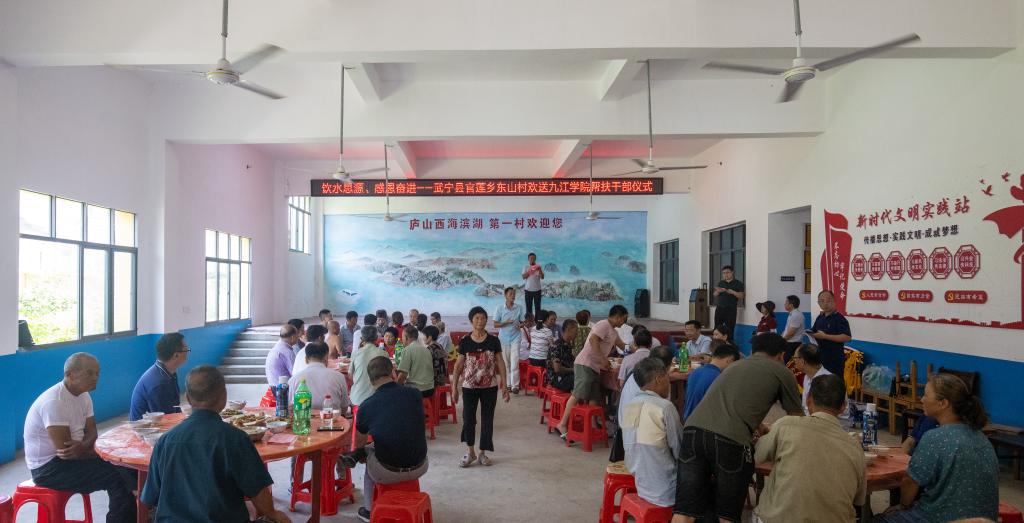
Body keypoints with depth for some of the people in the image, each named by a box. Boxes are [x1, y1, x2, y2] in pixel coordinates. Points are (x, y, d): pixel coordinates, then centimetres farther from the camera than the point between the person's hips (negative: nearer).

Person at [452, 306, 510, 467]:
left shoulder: (493, 341, -3)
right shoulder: (464, 341, -3)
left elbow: (500, 363, 1)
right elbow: (459, 364, 2)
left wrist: (504, 385, -3)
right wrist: (454, 387, 0)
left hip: (490, 387, 0)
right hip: (469, 386, 0)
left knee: (487, 419, 7)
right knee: (468, 418, 3)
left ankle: (483, 453, 20)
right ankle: (470, 452, 20)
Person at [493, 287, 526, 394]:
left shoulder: (519, 308, 0)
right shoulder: (499, 308, -3)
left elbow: (523, 322, 8)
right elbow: (495, 324, -3)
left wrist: (520, 325, -16)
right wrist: (506, 322, -19)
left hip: (515, 338, 0)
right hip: (503, 339, 0)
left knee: (515, 363, -6)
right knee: (506, 363, 8)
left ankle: (515, 385, -1)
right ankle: (508, 384, 20)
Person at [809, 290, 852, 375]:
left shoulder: (839, 318, -11)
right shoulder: (819, 318, 13)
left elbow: (847, 337, -21)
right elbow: (813, 332, 25)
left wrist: (825, 336, -23)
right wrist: (810, 334, 0)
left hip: (834, 360, -7)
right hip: (820, 358, 7)